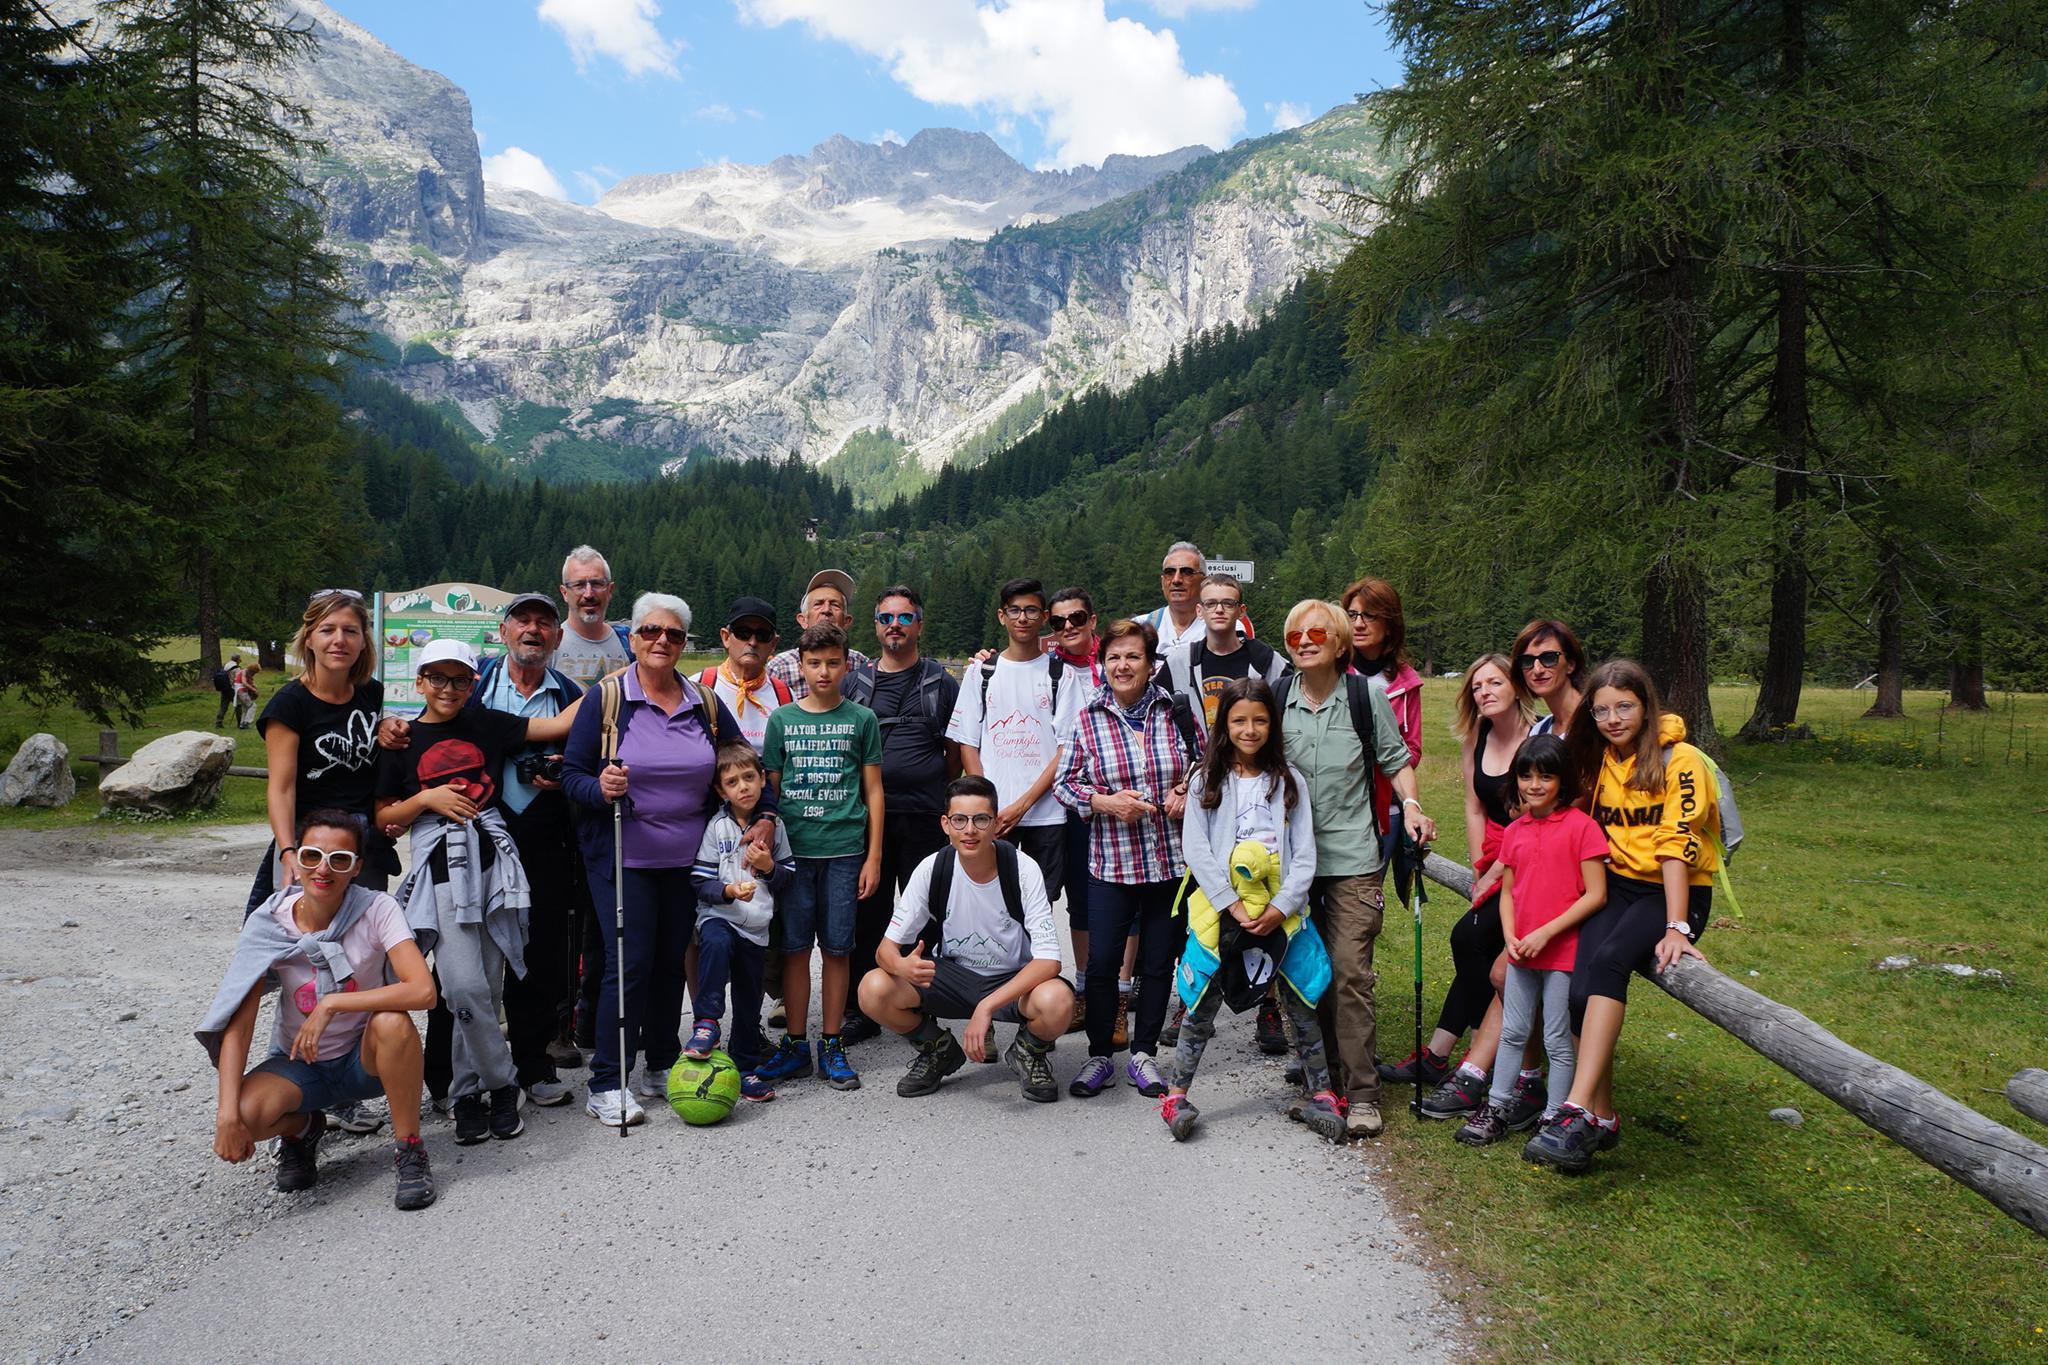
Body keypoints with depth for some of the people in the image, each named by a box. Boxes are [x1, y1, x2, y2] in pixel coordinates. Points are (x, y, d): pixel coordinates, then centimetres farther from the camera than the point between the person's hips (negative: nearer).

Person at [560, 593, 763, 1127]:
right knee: (629, 964, -8)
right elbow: (571, 773, -5)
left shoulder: (706, 704, 8)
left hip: (688, 859, 4)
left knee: (672, 961, 10)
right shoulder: (605, 698, -3)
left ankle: (662, 1066, 26)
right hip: (623, 858, -4)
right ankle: (607, 1085, 2)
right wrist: (600, 788, -25)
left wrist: (764, 814, 2)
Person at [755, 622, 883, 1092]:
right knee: (795, 946, 4)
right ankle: (795, 1046, 15)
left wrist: (873, 857, 1)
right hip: (793, 848, 1)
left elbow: (873, 792, 6)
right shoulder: (782, 719, 8)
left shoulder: (861, 719, 5)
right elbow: (770, 790, 11)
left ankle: (832, 1046, 15)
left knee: (836, 948, 4)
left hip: (844, 849, -1)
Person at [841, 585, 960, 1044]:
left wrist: (930, 788, 6)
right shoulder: (855, 682, 11)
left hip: (923, 819, -1)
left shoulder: (942, 683, 7)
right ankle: (861, 1012, 15)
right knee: (866, 916, 5)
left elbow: (957, 753, 11)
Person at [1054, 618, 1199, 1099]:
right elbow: (1064, 783, 3)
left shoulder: (1177, 713, 1)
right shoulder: (1087, 720, -1)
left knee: (1159, 960, 10)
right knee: (1102, 961, 0)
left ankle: (1144, 1054, 26)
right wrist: (1105, 801, -13)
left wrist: (1187, 794, -7)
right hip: (1111, 861, -1)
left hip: (1173, 860, 1)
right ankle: (1099, 1056, 19)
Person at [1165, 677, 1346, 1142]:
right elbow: (1196, 849, -4)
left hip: (1280, 912, 1)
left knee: (1302, 1005, 6)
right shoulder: (1206, 781, 2)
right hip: (1220, 909, -1)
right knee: (1201, 1005, 2)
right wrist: (1233, 906, -12)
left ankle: (1321, 1094, 19)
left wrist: (1280, 907, -10)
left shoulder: (1289, 781, 6)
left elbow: (1304, 854, 2)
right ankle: (1176, 1094, 13)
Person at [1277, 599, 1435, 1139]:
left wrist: (1411, 806, -9)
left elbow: (1395, 760, 7)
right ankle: (1321, 1079, 21)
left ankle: (1361, 1092, 1)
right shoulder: (1276, 698, 3)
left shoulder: (1367, 695, -1)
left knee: (1350, 970, -7)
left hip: (1353, 856, -3)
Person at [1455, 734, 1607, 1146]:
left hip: (1563, 952, -6)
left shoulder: (1581, 826, -12)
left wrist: (1545, 933, -17)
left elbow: (1596, 895, -14)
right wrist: (1510, 937, -5)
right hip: (1521, 952, 6)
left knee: (1557, 1041, 5)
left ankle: (1554, 1120, 17)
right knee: (1512, 1033, 15)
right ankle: (1498, 1110, 25)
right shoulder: (1514, 831, 7)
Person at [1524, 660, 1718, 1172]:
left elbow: (1677, 846, -18)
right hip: (1618, 886, 5)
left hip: (1675, 892, -5)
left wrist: (1676, 928, -26)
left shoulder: (1680, 761, -9)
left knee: (1608, 962, -33)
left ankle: (1578, 1111, -39)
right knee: (1581, 989, -21)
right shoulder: (1597, 761, 10)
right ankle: (1602, 1119, -8)